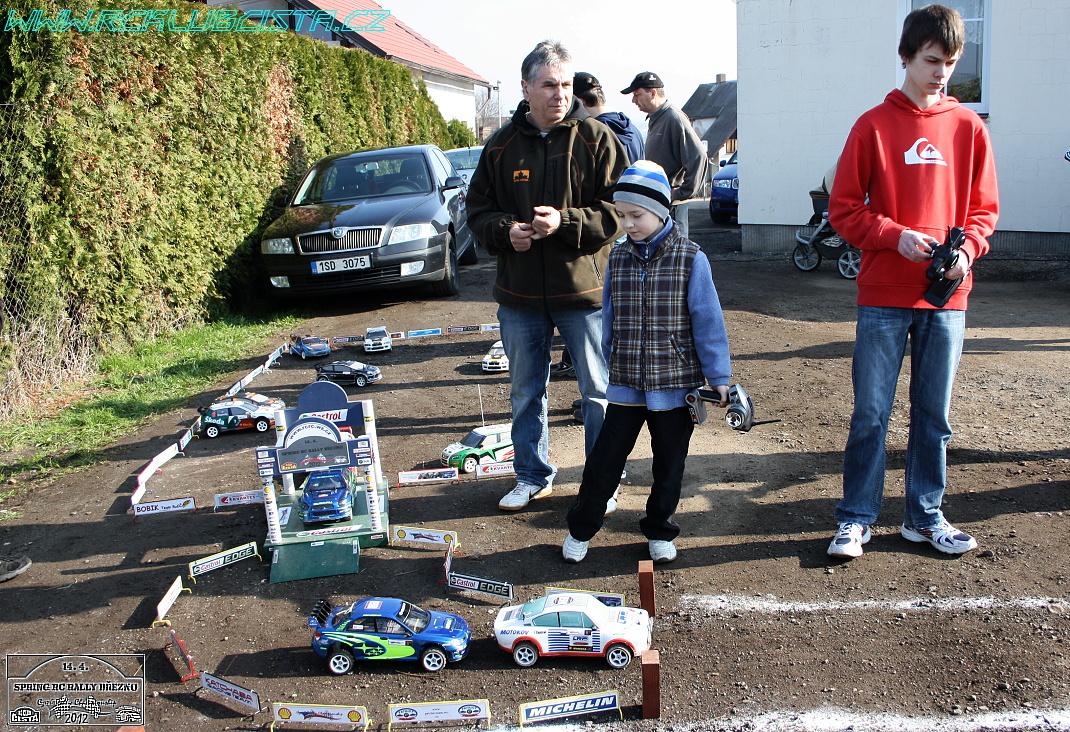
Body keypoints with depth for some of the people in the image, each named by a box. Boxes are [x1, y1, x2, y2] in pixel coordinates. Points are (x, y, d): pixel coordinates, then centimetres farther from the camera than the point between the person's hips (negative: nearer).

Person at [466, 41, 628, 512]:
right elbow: (478, 209, 8)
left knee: (599, 390, 8)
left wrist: (566, 222, -22)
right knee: (525, 391, 15)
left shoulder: (596, 139, -5)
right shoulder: (501, 145, 4)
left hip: (584, 289, -3)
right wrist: (505, 230, -12)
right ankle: (532, 476, 33)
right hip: (519, 294, 3)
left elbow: (619, 209, -9)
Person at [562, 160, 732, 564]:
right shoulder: (618, 257, 2)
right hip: (625, 383, 3)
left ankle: (660, 531, 31)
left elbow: (708, 322, -7)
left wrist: (719, 376, -6)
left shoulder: (690, 259, -9)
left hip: (675, 383, -2)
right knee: (604, 458, 8)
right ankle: (581, 528, 24)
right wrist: (611, 362, 15)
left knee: (669, 463, 12)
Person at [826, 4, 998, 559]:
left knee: (934, 413, 11)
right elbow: (843, 208, -1)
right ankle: (855, 519, 13)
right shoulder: (873, 126, -1)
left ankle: (925, 517, 24)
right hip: (884, 296, -3)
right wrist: (896, 236, -15)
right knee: (871, 413, 1)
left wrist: (967, 247, -9)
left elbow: (983, 208, 11)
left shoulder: (969, 128, 6)